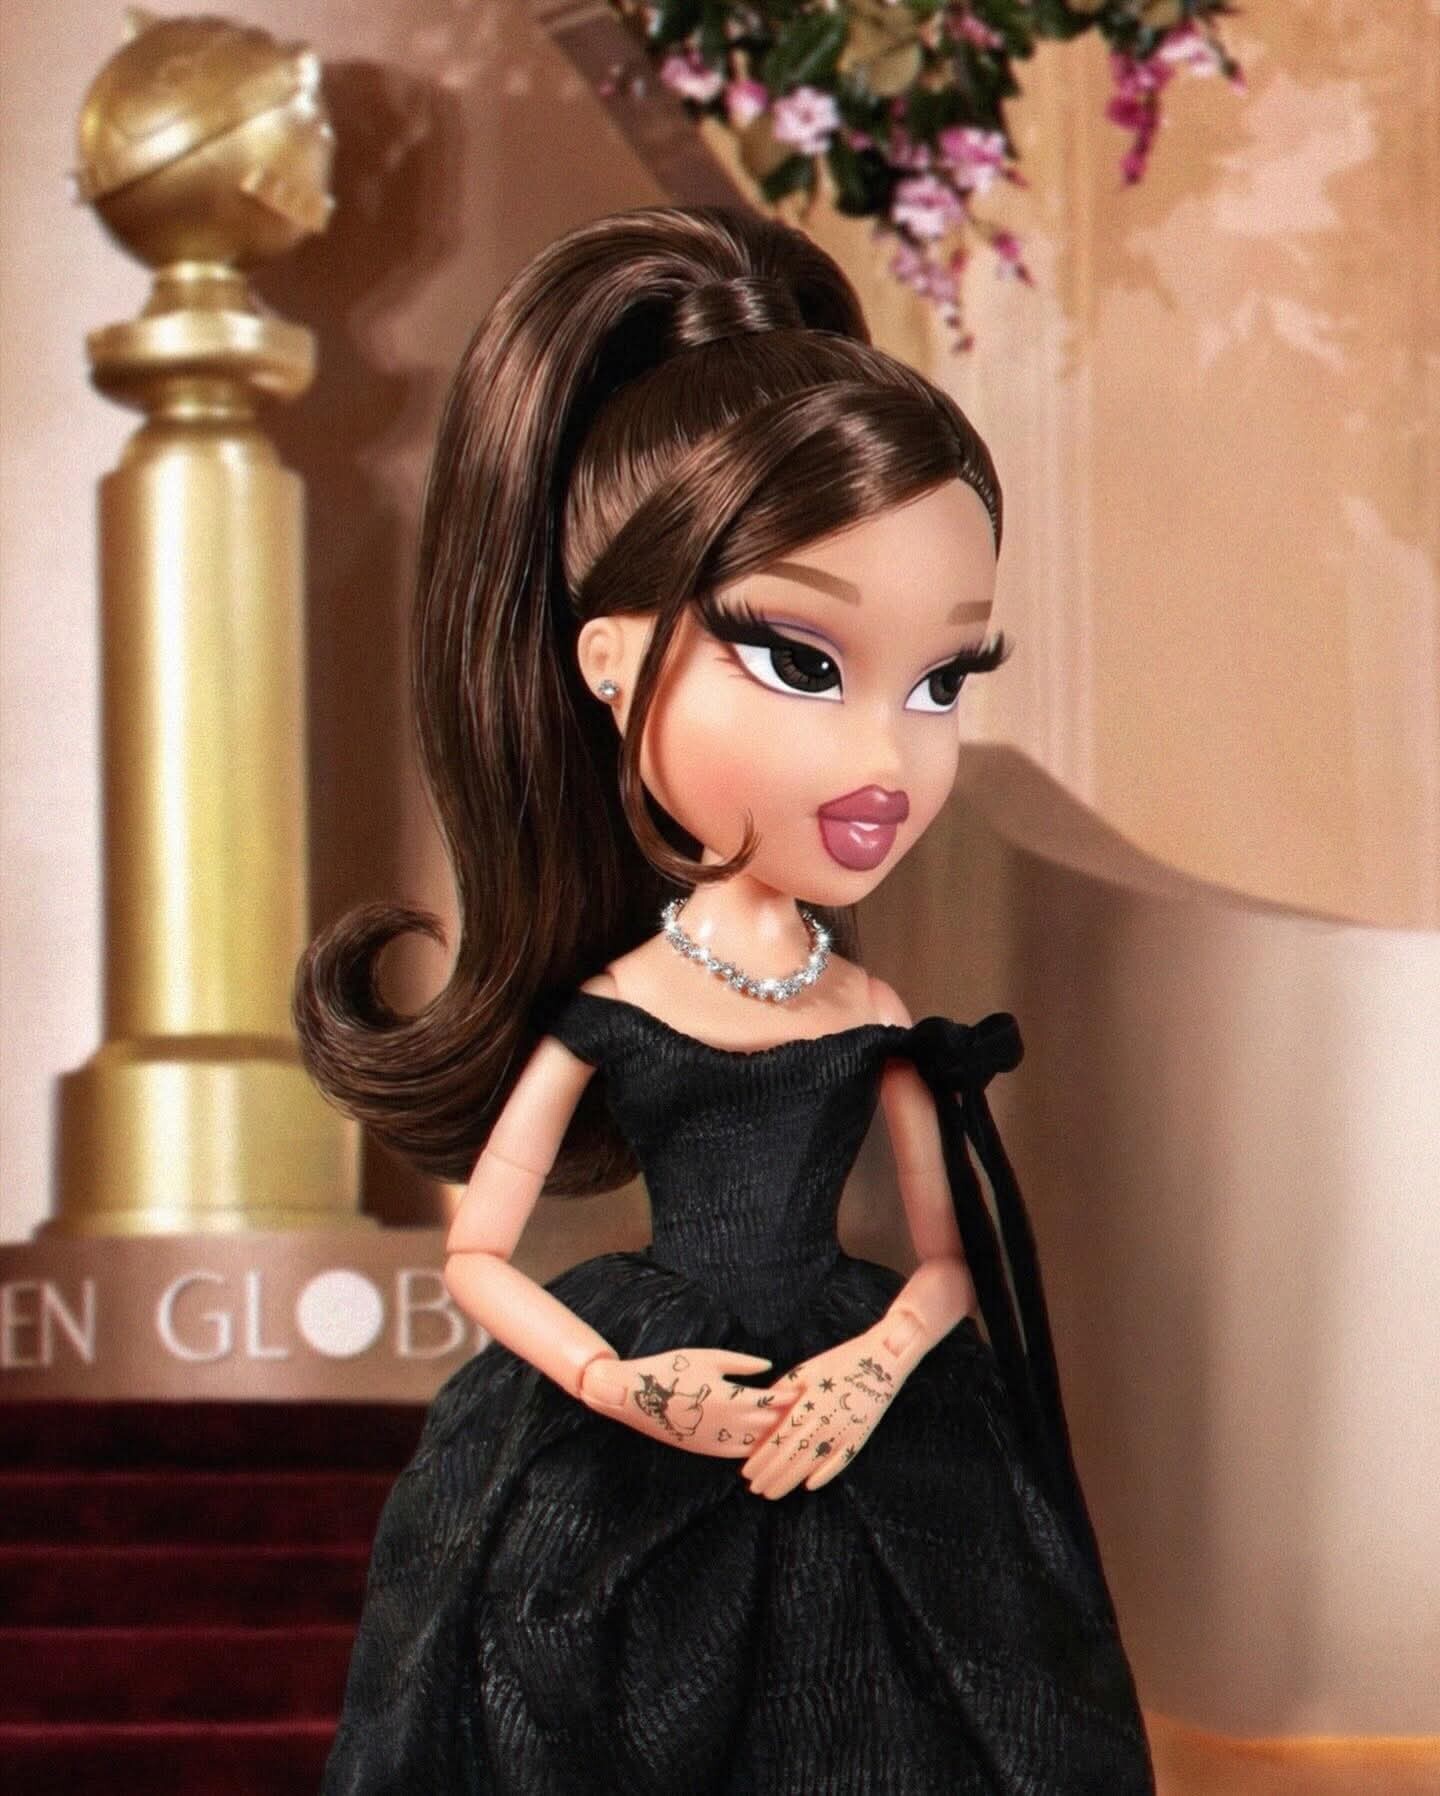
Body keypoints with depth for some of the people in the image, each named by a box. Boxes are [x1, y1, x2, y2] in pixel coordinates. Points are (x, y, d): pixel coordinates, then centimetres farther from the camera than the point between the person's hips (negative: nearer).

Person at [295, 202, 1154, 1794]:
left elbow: (949, 1262, 7)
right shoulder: (599, 1014, -7)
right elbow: (477, 1262, -2)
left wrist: (877, 1365, -13)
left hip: (851, 1433, 2)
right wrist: (623, 1390, -15)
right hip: (630, 1490, -2)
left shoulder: (877, 1024, 0)